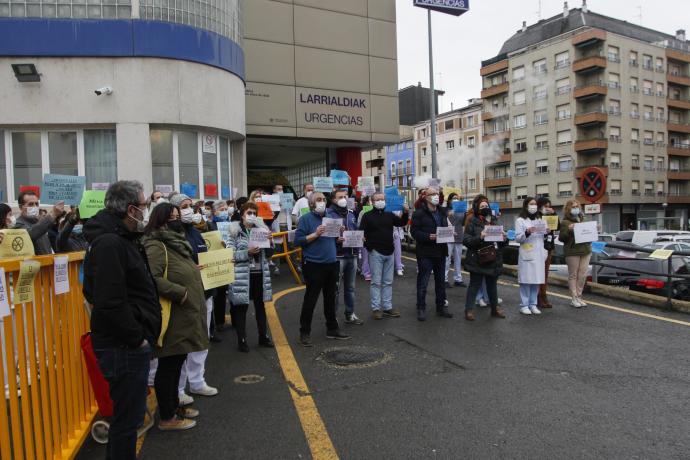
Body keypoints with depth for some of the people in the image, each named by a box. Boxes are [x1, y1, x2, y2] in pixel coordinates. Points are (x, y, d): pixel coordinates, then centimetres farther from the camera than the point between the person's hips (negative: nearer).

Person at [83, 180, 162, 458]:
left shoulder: (120, 239, 12)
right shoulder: (110, 244, -21)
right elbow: (111, 303, -27)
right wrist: (136, 338, -17)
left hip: (129, 343, 10)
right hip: (123, 347, -10)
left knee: (130, 413, 22)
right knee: (128, 417, 3)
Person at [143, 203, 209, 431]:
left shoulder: (175, 243, 14)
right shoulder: (155, 246, -17)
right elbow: (152, 279, -29)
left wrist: (194, 271, 11)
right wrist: (180, 293, -24)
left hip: (183, 317, 10)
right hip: (171, 318, -10)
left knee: (177, 363, 19)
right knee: (168, 365, 2)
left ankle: (174, 405, 33)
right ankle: (167, 417, 14)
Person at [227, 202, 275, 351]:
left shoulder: (262, 229, 9)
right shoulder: (235, 231, -6)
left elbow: (269, 255, 10)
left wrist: (270, 242, -8)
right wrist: (247, 252, -24)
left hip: (260, 273, 5)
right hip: (242, 275, -5)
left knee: (260, 306, 14)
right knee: (241, 308, 4)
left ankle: (263, 336, 27)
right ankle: (242, 340, 15)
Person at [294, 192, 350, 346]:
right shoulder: (305, 219, -6)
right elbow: (297, 241, -12)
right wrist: (315, 234, -20)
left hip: (331, 264, 6)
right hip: (314, 265, -6)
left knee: (330, 298, 16)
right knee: (310, 299, 2)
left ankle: (332, 329, 29)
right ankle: (305, 333, 15)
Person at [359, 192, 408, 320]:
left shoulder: (389, 215, 13)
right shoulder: (367, 216, -1)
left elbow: (401, 223, 6)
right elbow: (361, 232, -7)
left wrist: (405, 213, -12)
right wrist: (368, 246, -21)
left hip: (389, 252, 5)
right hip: (375, 252, -5)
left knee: (388, 282, 10)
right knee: (376, 282, -2)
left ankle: (387, 307, 17)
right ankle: (376, 308, 5)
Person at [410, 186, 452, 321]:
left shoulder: (442, 212, 13)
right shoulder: (419, 213, -9)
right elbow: (414, 231, -14)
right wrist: (428, 236, -25)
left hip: (440, 252, 7)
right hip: (425, 253, -6)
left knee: (440, 281, 14)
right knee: (423, 282, 1)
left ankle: (441, 307, 26)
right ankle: (421, 309, 12)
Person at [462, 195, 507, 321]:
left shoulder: (494, 220, 10)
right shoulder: (472, 221, -7)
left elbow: (500, 242, 17)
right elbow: (466, 240, -14)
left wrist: (503, 239, -5)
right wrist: (479, 237, -26)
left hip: (493, 260, 5)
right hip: (477, 260, -5)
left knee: (492, 285, 16)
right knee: (475, 285, 1)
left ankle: (495, 308, 28)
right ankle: (469, 310, 8)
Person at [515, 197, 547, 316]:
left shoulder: (540, 220, 17)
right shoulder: (520, 220, 0)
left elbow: (544, 237, 21)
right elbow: (517, 238, -7)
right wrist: (527, 232, -21)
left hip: (538, 255, 5)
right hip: (526, 255, -5)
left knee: (537, 280, 4)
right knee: (526, 280, -5)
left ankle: (533, 304, 13)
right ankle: (524, 305, 2)